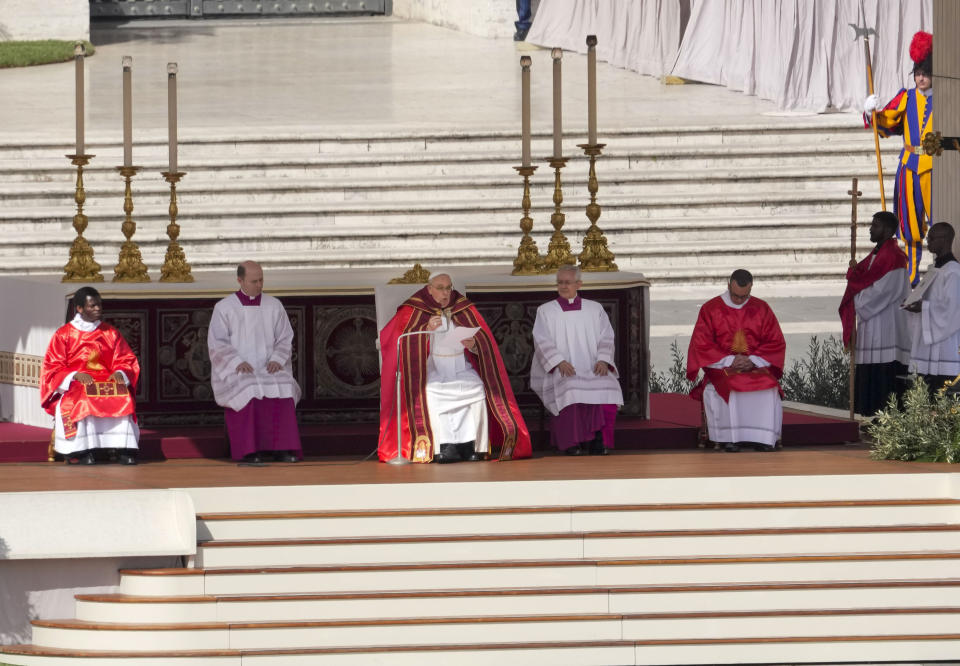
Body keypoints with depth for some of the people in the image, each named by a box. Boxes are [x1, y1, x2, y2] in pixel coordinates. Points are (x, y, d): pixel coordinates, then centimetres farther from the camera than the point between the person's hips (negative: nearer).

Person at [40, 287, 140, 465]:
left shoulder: (110, 333, 15)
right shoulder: (63, 334, 7)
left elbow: (126, 361, 13)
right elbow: (53, 368, 1)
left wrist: (120, 373, -11)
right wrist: (74, 375, -17)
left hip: (107, 381, 2)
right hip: (73, 385, -2)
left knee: (123, 397, -31)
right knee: (82, 400, -37)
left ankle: (124, 450, -35)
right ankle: (81, 450, -40)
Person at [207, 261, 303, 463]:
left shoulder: (274, 306, 9)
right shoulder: (223, 308, 2)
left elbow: (285, 340, 8)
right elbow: (217, 344, -4)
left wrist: (276, 360, -12)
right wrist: (237, 363, -20)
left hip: (268, 371, 2)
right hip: (235, 374, -2)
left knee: (283, 390, -29)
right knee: (248, 391, -34)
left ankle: (281, 448, -30)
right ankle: (248, 450, -31)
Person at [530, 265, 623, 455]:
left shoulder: (595, 309, 18)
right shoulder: (545, 311, 14)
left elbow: (606, 338, 11)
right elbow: (542, 342, 1)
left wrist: (602, 360, -10)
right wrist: (559, 362, -16)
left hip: (592, 369, 1)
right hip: (560, 372, -1)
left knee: (608, 387, -32)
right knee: (571, 390, -36)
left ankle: (599, 443, -26)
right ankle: (573, 444, -31)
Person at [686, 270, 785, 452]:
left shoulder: (761, 309, 8)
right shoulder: (710, 309, 2)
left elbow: (776, 342, 5)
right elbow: (701, 345, -3)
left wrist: (753, 360, -12)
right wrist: (729, 361, -16)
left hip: (755, 366, 1)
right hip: (721, 367, -1)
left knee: (768, 388, -30)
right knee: (721, 390, -34)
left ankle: (761, 438, -26)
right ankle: (730, 437, -29)